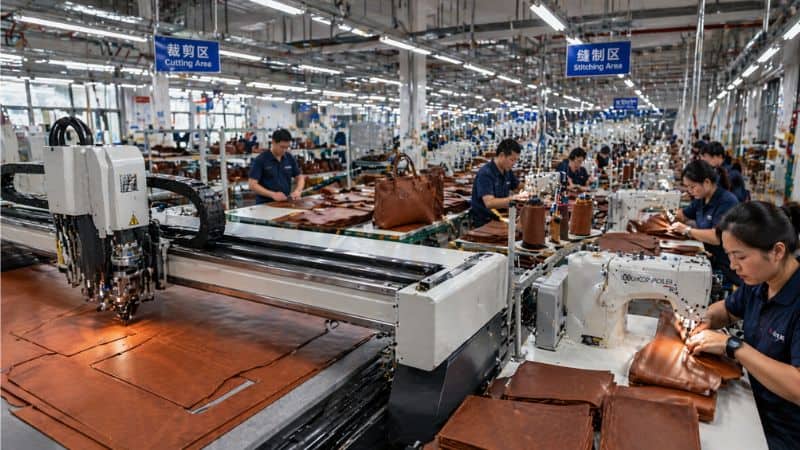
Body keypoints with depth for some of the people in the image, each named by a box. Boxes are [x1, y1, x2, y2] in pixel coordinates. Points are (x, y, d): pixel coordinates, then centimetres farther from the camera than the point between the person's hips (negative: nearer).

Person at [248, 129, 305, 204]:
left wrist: (297, 191, -6)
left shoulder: (290, 158, 6)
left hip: (285, 203, 4)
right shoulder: (260, 160, -6)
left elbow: (300, 177, 14)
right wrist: (273, 194, -19)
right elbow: (252, 184, -9)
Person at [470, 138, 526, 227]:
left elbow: (519, 187, 25)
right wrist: (514, 198, -33)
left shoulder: (507, 171, 7)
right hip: (484, 223, -8)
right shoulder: (485, 173, -17)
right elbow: (489, 203, -29)